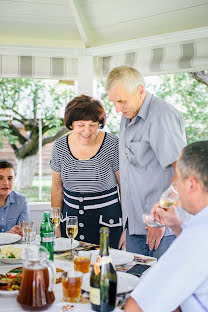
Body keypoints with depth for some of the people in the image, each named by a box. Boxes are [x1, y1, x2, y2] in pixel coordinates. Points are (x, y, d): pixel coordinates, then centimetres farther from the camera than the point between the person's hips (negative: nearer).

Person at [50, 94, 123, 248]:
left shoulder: (113, 145, -10)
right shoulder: (60, 146, 0)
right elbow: (57, 188, 10)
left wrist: (128, 227, -6)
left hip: (107, 220, -3)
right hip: (71, 217, 3)